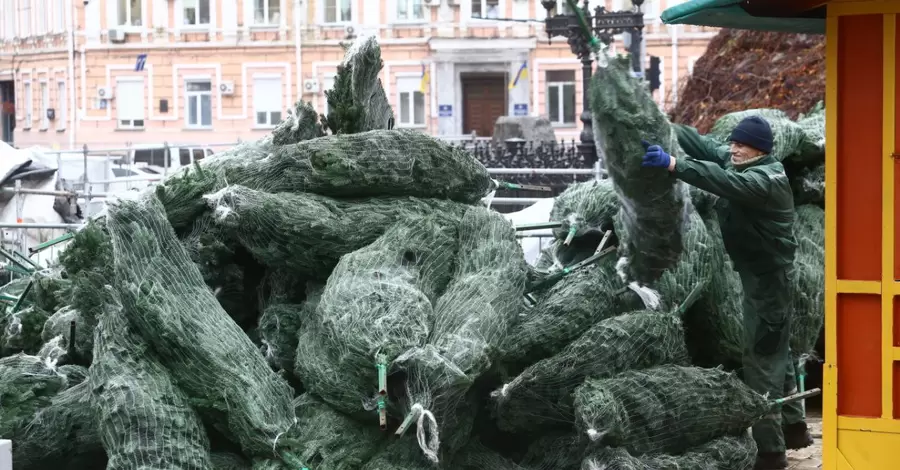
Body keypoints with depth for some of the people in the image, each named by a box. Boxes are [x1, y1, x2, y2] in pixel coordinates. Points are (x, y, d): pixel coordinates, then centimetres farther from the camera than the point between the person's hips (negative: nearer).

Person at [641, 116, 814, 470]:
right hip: (763, 275, 10)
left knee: (761, 358, -9)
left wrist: (674, 164, -52)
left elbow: (725, 182, -41)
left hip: (768, 278, -10)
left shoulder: (766, 179, -23)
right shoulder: (743, 163, 7)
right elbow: (706, 146, 4)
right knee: (776, 351, 21)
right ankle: (793, 427, 35)